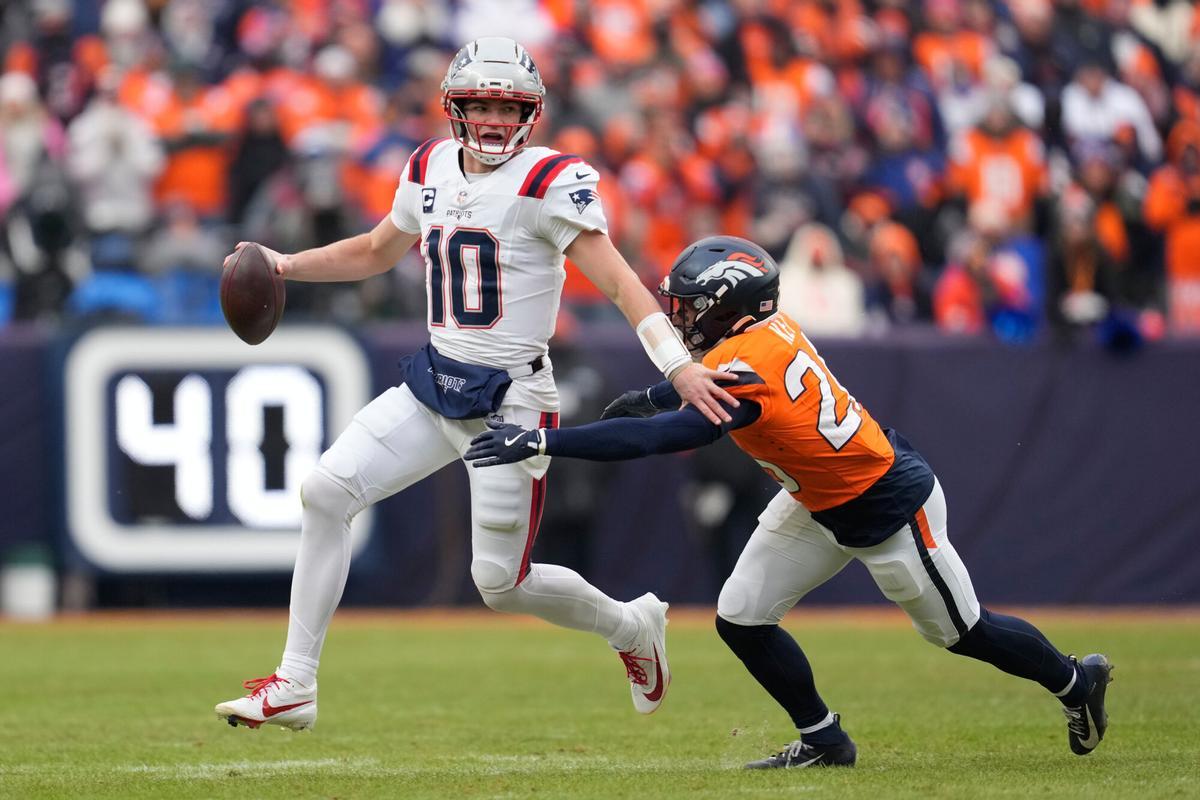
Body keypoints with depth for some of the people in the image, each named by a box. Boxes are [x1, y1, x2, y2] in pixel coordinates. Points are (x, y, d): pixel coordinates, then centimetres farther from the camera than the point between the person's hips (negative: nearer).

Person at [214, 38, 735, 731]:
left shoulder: (549, 181, -14)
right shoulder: (432, 169, 7)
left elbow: (616, 278, -23)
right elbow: (377, 253, 25)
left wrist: (678, 363, -35)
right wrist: (284, 265, 13)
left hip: (512, 400, -7)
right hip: (434, 385, 7)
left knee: (501, 583, -3)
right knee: (326, 493, -3)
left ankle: (632, 625, 26)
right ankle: (294, 686, 5)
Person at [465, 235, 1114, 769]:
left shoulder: (745, 375, -36)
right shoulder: (767, 327, -11)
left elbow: (653, 438, -44)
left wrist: (541, 442, -44)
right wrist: (651, 397, 12)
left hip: (889, 509, -9)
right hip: (816, 503, 9)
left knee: (963, 632, 10)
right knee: (741, 619, 2)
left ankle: (1074, 680, 36)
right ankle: (823, 741, 18)